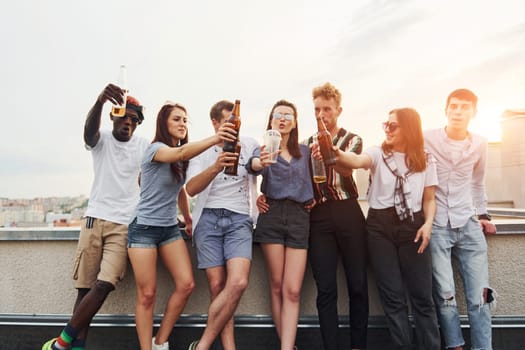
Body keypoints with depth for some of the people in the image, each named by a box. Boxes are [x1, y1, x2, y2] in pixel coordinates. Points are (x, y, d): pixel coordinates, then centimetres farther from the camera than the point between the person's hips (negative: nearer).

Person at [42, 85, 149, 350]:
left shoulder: (143, 146, 7)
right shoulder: (101, 140, 3)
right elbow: (89, 128, -21)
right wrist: (100, 100, -42)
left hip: (125, 225, 0)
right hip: (95, 219, 0)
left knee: (104, 286, -12)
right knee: (86, 286, 2)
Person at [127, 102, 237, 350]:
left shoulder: (180, 159, 9)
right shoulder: (155, 149, -13)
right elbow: (180, 153, -36)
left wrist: (188, 218, 20)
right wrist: (213, 139, -50)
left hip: (170, 228, 7)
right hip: (144, 228, -6)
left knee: (186, 284, -3)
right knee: (147, 294, -3)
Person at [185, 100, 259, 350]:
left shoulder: (249, 144, 12)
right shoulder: (202, 151, 7)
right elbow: (191, 189, -7)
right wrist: (215, 168, -26)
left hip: (239, 219, 0)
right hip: (208, 218, 0)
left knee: (238, 282, -18)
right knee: (217, 286, -7)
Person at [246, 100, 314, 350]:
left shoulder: (305, 151, 14)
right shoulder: (265, 149, 5)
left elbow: (312, 180, 23)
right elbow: (253, 165, -19)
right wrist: (260, 163, -41)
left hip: (299, 217, 2)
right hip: (271, 215, -2)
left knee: (292, 291, -5)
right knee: (277, 287, 3)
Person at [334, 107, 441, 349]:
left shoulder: (425, 160, 8)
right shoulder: (378, 154, 2)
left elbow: (429, 199, 10)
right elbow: (356, 161, -21)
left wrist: (428, 223, -7)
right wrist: (334, 152, -41)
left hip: (412, 226, 1)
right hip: (380, 226, 0)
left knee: (422, 296, 3)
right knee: (392, 296, 4)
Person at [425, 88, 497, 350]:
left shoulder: (479, 144, 7)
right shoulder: (426, 139, -5)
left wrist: (483, 214, 17)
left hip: (468, 225, 3)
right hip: (435, 226, -3)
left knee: (480, 296, 2)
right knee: (445, 295, -3)